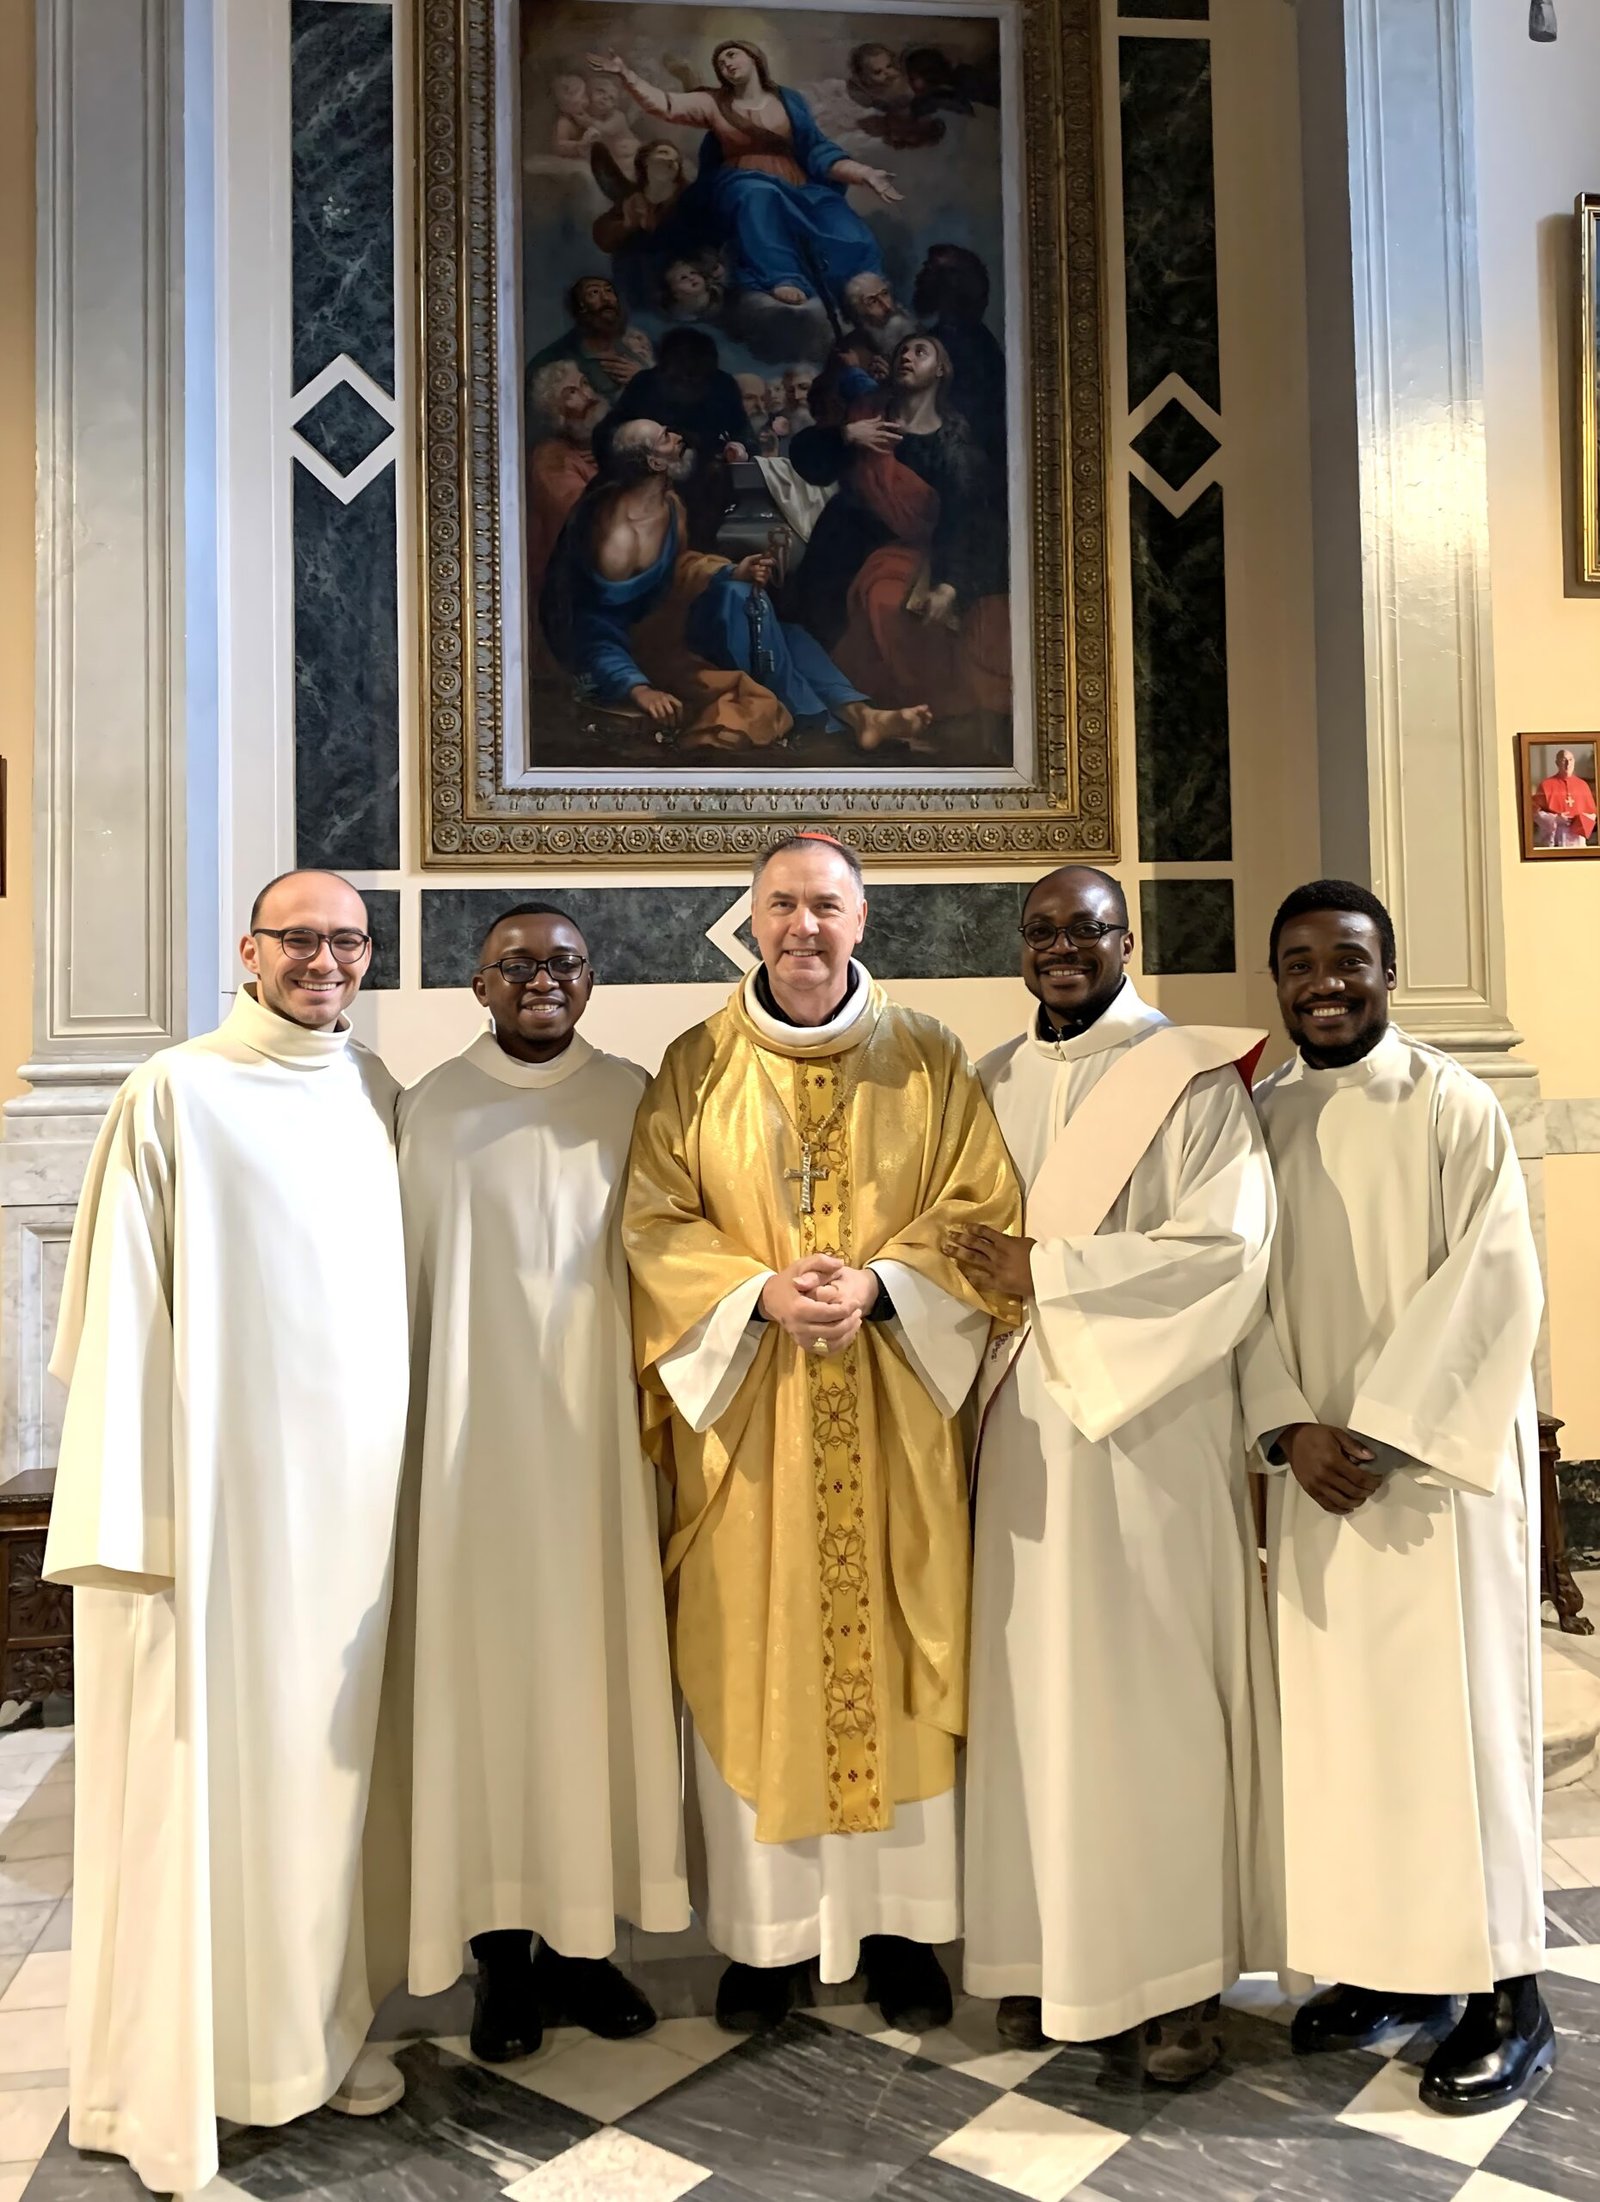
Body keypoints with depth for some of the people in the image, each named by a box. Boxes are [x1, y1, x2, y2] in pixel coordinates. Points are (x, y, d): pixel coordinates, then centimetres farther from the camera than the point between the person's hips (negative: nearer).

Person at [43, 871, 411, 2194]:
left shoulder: (379, 1099, 8)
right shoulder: (175, 1095, -6)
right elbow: (121, 1310, -9)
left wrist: (407, 1468, 9)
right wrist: (123, 1511, -13)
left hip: (352, 1484, 5)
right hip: (221, 1478, -4)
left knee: (323, 1746, 14)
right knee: (197, 1760, 4)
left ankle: (317, 2024, 30)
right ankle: (162, 2084, 21)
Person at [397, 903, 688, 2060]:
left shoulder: (634, 1099, 4)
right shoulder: (434, 1108, 1)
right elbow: (409, 1275, 2)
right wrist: (415, 1434, 1)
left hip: (601, 1429, 2)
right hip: (480, 1432, -1)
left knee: (600, 1659, 7)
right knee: (487, 1660, 3)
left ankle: (584, 1935, 22)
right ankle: (503, 1948, 18)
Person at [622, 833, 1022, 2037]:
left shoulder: (928, 1058, 4)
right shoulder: (696, 1065, 5)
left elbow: (983, 1209, 0)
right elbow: (655, 1220, 0)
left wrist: (877, 1285, -15)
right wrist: (762, 1290, -15)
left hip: (895, 1405, 0)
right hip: (744, 1401, 0)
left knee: (897, 1647, 6)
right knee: (754, 1658, 5)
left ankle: (900, 1922, 21)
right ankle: (765, 1927, 19)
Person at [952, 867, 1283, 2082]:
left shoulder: (1193, 1080, -2)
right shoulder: (991, 1089, 12)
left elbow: (1229, 1247, -12)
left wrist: (1047, 1272, -14)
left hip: (1156, 1425, -4)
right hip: (1027, 1426, 4)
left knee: (1156, 1685, 1)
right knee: (1034, 1680, 7)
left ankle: (1179, 1976, 14)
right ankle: (1049, 1950, 20)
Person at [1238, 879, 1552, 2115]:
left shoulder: (1454, 1108, -6)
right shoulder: (1261, 1119, 7)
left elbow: (1493, 1288, -13)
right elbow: (1253, 1292, 4)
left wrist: (1381, 1433, -17)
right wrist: (1291, 1430, -10)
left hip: (1438, 1462, -4)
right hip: (1318, 1469, 4)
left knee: (1457, 1709, 1)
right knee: (1337, 1711, 10)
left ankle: (1504, 1993, 16)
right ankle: (1383, 1963, 25)